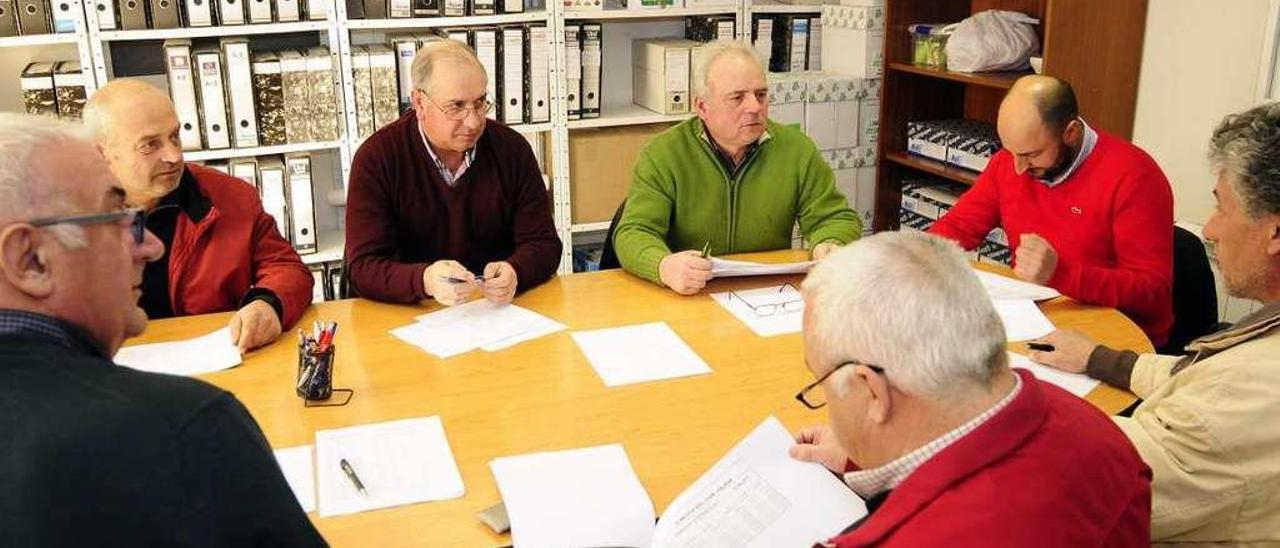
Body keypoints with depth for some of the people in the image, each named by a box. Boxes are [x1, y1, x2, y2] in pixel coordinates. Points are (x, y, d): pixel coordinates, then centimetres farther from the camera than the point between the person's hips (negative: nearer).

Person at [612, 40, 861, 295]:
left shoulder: (797, 149, 2)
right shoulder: (660, 156, -5)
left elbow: (837, 218, 7)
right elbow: (633, 233, -11)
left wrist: (829, 247, -18)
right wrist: (665, 267, -34)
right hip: (688, 301, -2)